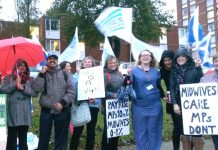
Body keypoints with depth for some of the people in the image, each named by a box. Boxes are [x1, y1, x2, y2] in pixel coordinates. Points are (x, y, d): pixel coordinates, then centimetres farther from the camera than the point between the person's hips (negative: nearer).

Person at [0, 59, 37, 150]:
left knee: (23, 137, 9)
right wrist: (15, 84, -13)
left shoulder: (30, 79, 11)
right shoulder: (9, 78, 8)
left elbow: (35, 93, 0)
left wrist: (23, 88, -12)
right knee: (12, 136, -1)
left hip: (25, 112, 2)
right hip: (12, 112, -2)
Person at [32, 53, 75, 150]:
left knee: (61, 137, 7)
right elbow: (36, 89, -7)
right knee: (44, 137, 5)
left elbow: (71, 91, 0)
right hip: (46, 111, 0)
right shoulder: (42, 74, 10)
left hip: (63, 111, 0)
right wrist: (42, 74, -11)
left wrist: (63, 102, -12)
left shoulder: (64, 74, 8)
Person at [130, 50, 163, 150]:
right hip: (139, 106, -2)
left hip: (155, 106, 3)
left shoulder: (156, 71, 11)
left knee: (153, 131, 9)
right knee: (140, 132, 5)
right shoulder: (134, 70, 1)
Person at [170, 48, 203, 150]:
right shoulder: (174, 71, 9)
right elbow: (172, 88, 4)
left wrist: (198, 67, -24)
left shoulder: (194, 69, 0)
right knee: (183, 133, 9)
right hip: (180, 105, 3)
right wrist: (174, 103, -7)